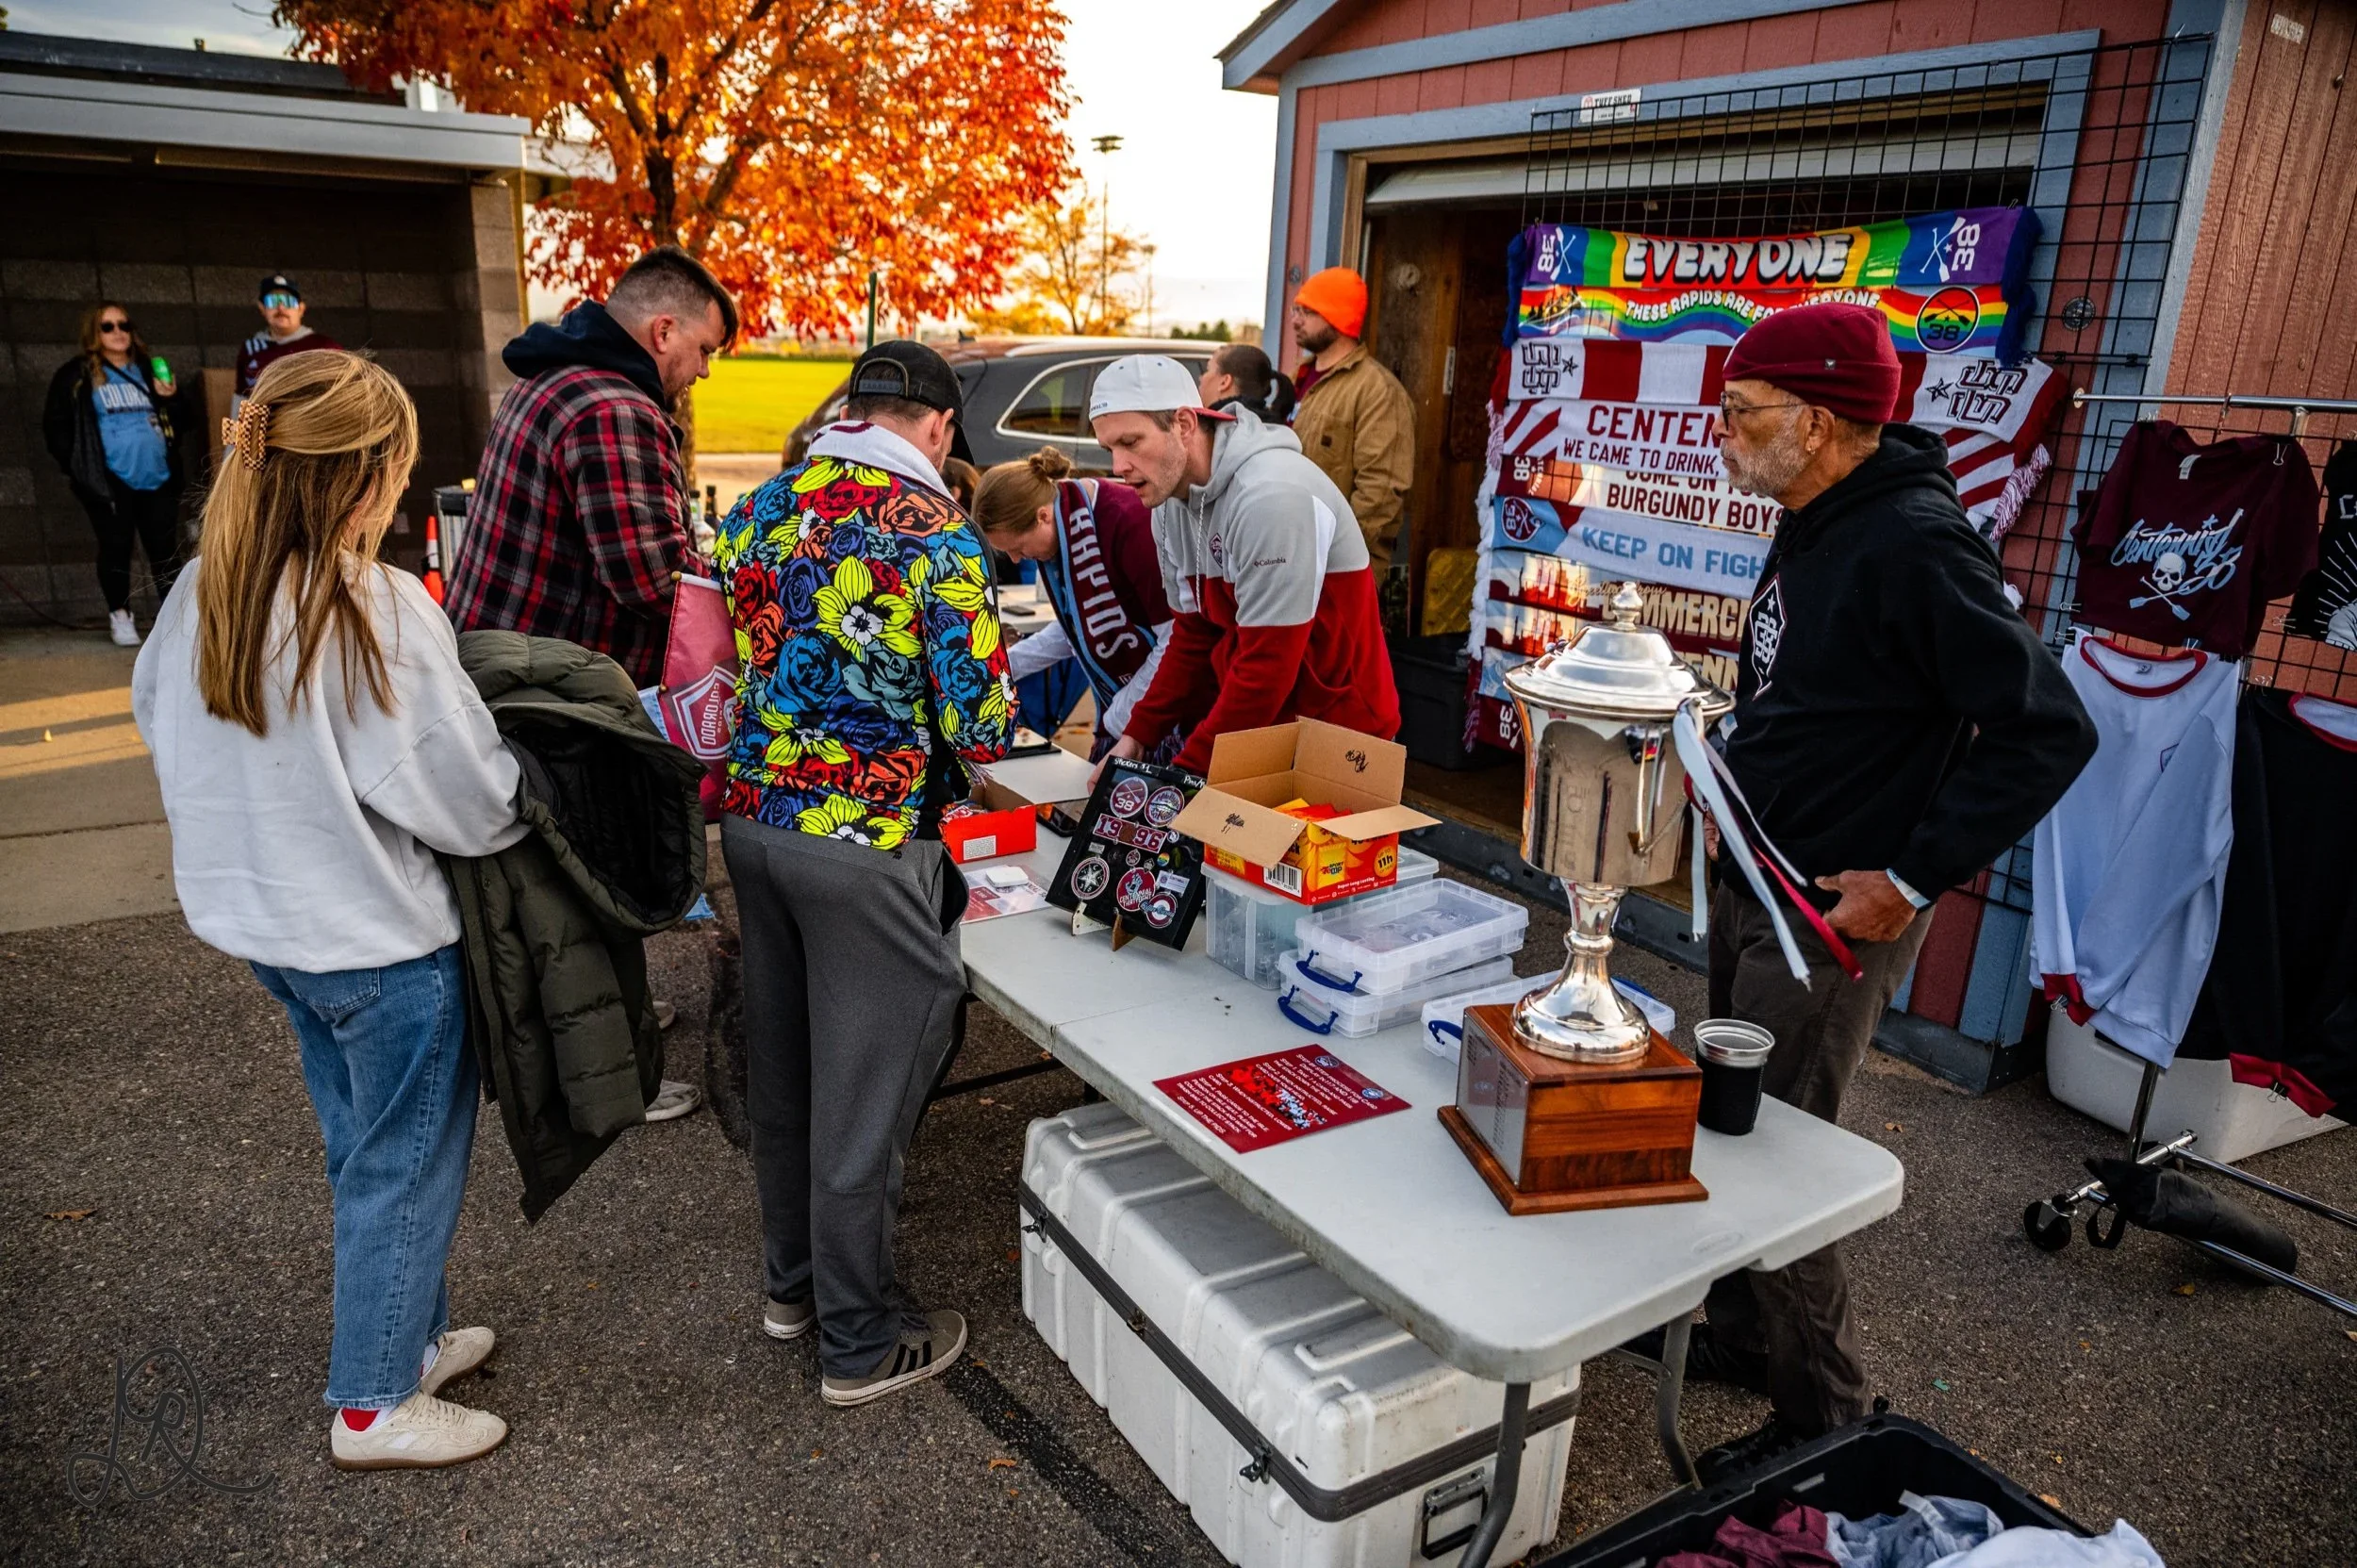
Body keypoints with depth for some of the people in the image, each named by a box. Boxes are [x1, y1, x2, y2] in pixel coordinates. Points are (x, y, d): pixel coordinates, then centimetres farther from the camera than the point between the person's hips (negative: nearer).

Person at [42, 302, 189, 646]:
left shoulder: (150, 369, 15)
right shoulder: (76, 375, 4)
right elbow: (55, 426, 4)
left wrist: (173, 399, -3)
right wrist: (77, 466, -5)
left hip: (158, 477, 3)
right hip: (110, 481, -3)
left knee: (165, 548, 5)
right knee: (116, 548, 2)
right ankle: (120, 616, 13)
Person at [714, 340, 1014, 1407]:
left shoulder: (756, 509, 5)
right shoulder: (935, 533, -14)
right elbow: (981, 727, -15)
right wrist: (966, 724, 8)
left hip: (753, 818, 7)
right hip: (866, 844, -7)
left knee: (780, 1068, 21)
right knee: (865, 1091, 7)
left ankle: (791, 1281, 40)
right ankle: (860, 1345, 23)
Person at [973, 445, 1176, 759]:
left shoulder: (1129, 520, -22)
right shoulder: (1058, 533, 4)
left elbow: (1175, 637, -23)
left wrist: (1119, 719, -15)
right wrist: (1002, 667, 10)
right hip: (1119, 711, 8)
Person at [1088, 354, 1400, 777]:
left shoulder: (1272, 496, -24)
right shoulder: (1170, 502, 2)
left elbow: (1267, 664, -24)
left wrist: (1186, 773, -20)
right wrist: (1138, 734, 0)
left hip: (1336, 728, -7)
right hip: (1250, 724, 7)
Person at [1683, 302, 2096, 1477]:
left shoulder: (1914, 546, -22)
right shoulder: (1813, 527, 8)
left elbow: (2048, 731, -24)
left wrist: (1912, 880, -22)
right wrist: (1740, 789, 12)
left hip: (1835, 917, -9)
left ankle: (1821, 1420, 20)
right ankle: (1740, 1337, 39)